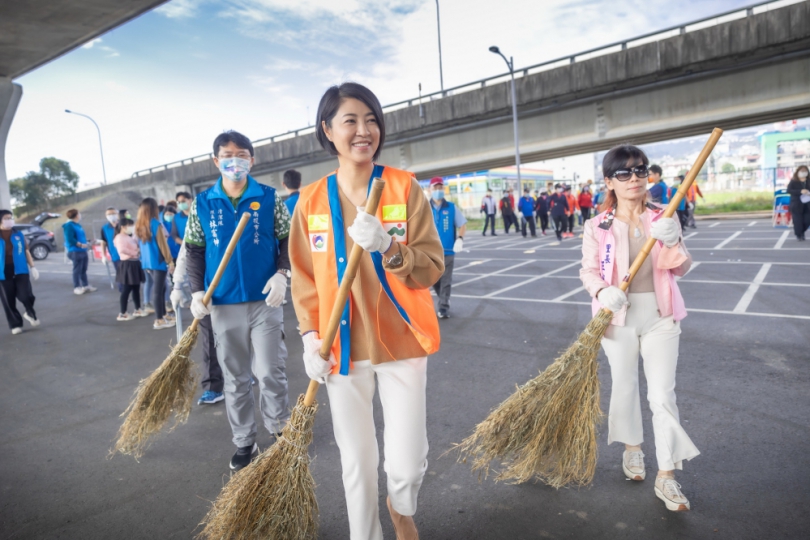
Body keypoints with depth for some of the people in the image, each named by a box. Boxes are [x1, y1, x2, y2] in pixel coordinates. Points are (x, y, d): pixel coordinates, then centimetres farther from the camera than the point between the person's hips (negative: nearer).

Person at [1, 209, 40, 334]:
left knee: (26, 296, -8)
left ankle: (30, 313, 22)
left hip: (20, 271, 1)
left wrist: (32, 266, 9)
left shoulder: (18, 234, 7)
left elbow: (26, 251, 12)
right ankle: (15, 325, 18)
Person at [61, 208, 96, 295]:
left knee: (83, 270, 14)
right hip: (75, 251, -9)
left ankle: (86, 286, 21)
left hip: (83, 251, 9)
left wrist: (86, 244, 14)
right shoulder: (69, 225, -12)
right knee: (77, 270, -4)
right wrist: (81, 245, -21)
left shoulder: (77, 225, 16)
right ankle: (77, 288, 3)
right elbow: (70, 239, -20)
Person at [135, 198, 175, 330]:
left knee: (161, 288, 18)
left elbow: (140, 243, 15)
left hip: (147, 262, 7)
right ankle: (159, 320, 4)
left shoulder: (139, 225, 7)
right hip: (158, 261, -7)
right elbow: (162, 245, -13)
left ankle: (163, 315, 26)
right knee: (158, 290, -2)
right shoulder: (156, 224, -14)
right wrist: (170, 261, -6)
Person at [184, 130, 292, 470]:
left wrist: (281, 274, -14)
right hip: (223, 304, 2)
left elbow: (288, 240, 2)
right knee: (234, 378, 12)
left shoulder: (270, 198, 0)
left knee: (270, 372, 2)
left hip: (264, 301, -2)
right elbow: (194, 250, 7)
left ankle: (280, 432, 25)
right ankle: (244, 442, 26)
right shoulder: (202, 203, 4)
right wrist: (197, 291, -4)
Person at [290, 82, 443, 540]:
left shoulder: (405, 188, -5)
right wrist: (311, 339, -3)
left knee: (408, 463, 5)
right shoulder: (311, 200, 0)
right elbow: (305, 278, 6)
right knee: (357, 463, 12)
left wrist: (389, 248, -25)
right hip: (343, 348, 1)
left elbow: (432, 267, -8)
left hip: (401, 344, -1)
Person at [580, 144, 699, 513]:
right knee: (624, 386, 14)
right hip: (619, 316, -1)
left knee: (662, 395, -1)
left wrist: (673, 242, -21)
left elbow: (681, 269, -1)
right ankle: (632, 447, 39)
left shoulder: (663, 218, 1)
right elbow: (588, 271, -3)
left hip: (660, 316, 1)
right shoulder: (598, 226, -5)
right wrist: (602, 292, -23)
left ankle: (666, 477, 11)